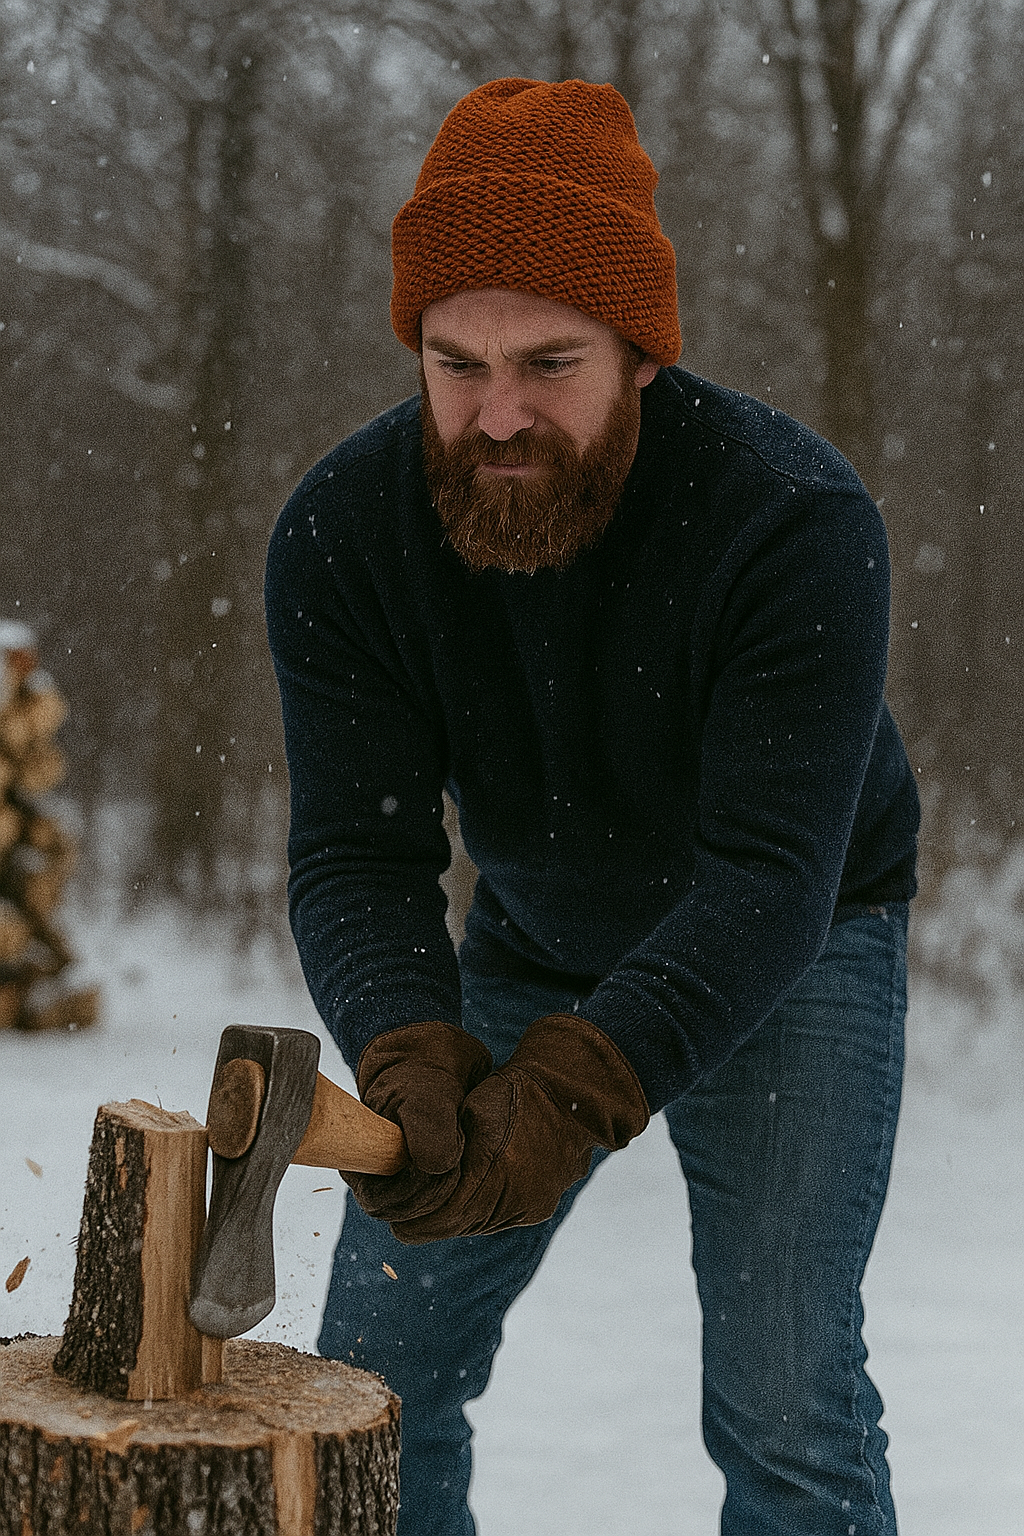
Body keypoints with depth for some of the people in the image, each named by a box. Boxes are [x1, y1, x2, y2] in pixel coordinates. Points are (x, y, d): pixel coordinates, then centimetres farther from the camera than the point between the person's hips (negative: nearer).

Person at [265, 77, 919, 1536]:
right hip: (530, 944, 4)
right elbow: (358, 855, -25)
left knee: (785, 1404, -13)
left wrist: (576, 1085, -51)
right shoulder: (341, 531, -21)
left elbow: (770, 876, -36)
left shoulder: (796, 522, -32)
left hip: (790, 944, -3)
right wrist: (413, 1061, -45)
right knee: (376, 1374, 3)